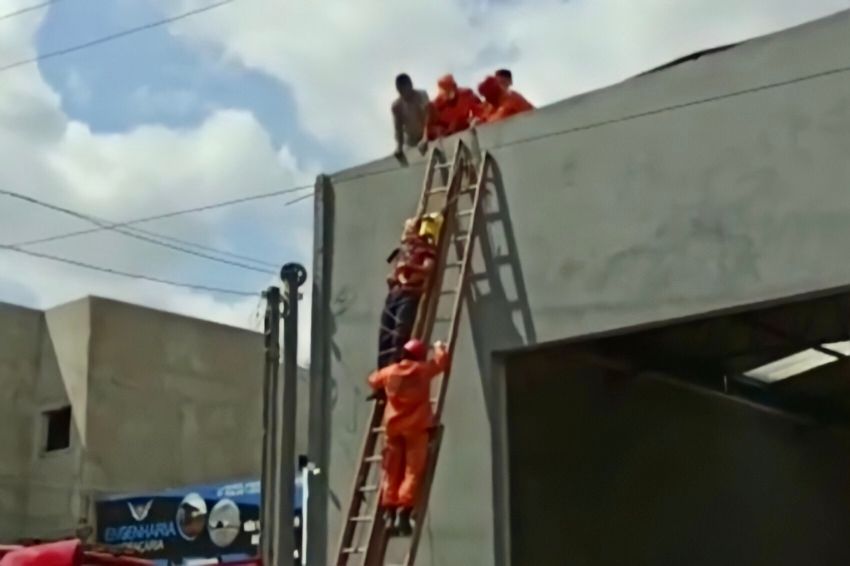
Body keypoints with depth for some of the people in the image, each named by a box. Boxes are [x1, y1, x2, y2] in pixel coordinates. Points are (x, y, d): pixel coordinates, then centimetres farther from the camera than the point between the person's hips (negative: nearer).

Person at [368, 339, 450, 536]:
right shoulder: (423, 369, 1)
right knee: (413, 471, -5)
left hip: (393, 427, 4)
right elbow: (442, 360, 12)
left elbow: (373, 380, 27)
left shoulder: (389, 372, 10)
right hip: (416, 427, -4)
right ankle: (404, 513, -15)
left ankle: (390, 512, 4)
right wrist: (439, 347, 32)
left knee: (392, 472, 10)